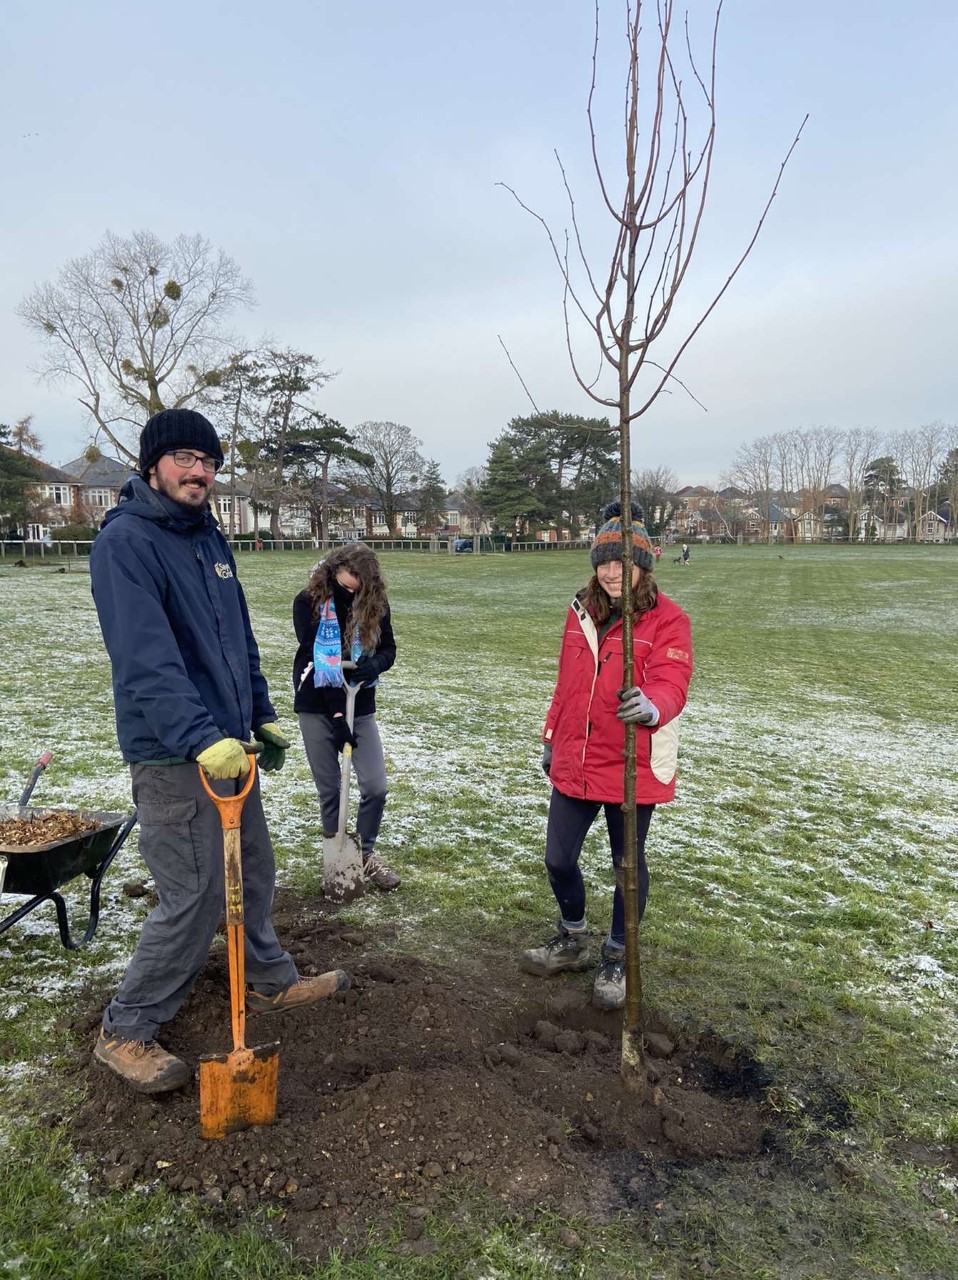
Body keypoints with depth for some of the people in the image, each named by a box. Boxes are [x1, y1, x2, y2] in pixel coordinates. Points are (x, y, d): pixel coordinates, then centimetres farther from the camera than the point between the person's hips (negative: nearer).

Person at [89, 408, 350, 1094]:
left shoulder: (211, 538, 13)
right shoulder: (125, 541, -15)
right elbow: (147, 658, -27)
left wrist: (262, 716, 19)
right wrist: (201, 737, -34)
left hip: (227, 742, 9)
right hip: (173, 756, -8)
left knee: (253, 872, 20)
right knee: (194, 898, -1)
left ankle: (272, 982, 41)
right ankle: (125, 1032, 19)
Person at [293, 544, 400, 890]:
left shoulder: (375, 603, -4)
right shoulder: (309, 602, -13)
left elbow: (389, 648, 4)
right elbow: (315, 660, -18)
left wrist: (374, 664, -21)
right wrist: (336, 713, -23)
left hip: (360, 706, 2)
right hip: (317, 707, -2)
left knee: (375, 787, -1)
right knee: (329, 789, 6)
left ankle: (365, 853, 21)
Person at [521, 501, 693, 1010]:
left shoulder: (667, 620, -10)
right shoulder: (581, 613, 7)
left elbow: (671, 682, -23)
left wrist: (651, 706, -45)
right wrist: (551, 739, 19)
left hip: (633, 768, -5)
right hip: (574, 763, 5)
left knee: (628, 864, 12)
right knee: (558, 859, 12)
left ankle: (617, 956, 35)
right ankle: (573, 938, 40)